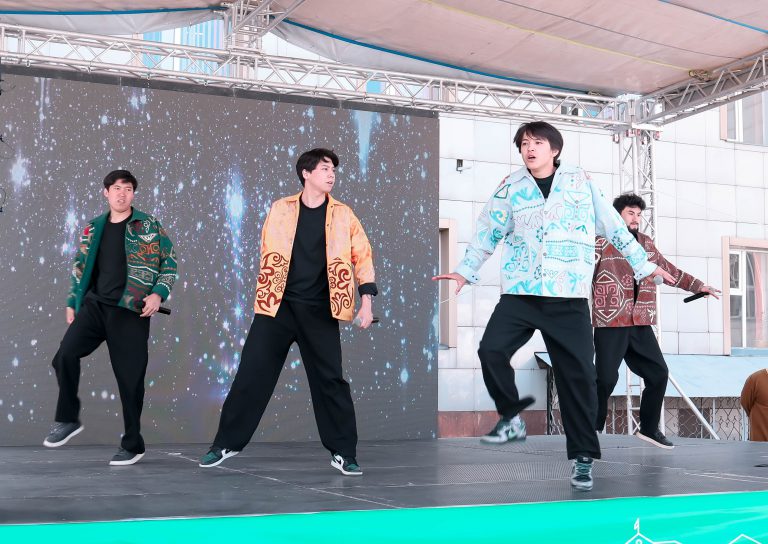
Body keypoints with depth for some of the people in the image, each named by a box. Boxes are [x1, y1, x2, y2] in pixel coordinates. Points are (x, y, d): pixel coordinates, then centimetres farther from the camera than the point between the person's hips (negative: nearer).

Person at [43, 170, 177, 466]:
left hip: (130, 311, -3)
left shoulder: (149, 225, 2)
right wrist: (72, 302, 17)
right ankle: (68, 419, 3)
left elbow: (169, 262, 3)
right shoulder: (92, 228, 14)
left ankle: (132, 444, 13)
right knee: (65, 354, -18)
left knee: (130, 377, -2)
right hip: (94, 305, 3)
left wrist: (158, 294, -10)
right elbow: (79, 267, 21)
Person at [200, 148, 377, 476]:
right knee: (252, 373, 1)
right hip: (278, 305, 1)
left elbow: (362, 255, 2)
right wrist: (263, 295, 9)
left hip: (319, 310, 0)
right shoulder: (280, 209, 5)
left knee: (330, 379, 2)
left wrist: (367, 301, -7)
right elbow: (268, 254, 12)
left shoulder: (342, 215, 4)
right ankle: (226, 443, 13)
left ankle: (343, 453, 13)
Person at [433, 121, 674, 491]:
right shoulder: (511, 188, 9)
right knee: (491, 349, -20)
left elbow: (613, 226, 13)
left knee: (577, 374, -2)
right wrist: (467, 270, 16)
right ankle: (511, 416, 4)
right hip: (520, 293, 1)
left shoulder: (580, 182, 7)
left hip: (569, 297, -1)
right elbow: (488, 231, 18)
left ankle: (582, 456, 11)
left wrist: (643, 265, 15)